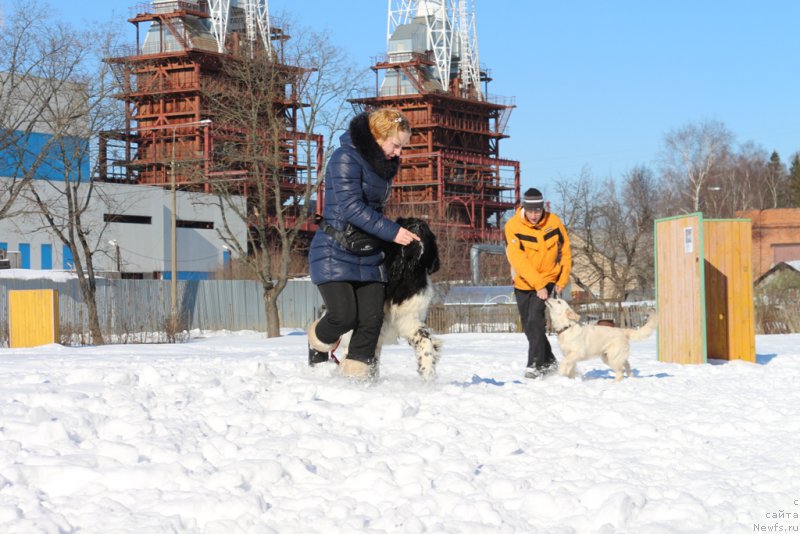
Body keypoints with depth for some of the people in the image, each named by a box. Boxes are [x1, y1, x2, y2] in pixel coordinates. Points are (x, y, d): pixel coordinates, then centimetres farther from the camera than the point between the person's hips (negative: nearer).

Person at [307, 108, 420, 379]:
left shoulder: (384, 164, 12)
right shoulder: (346, 157, -14)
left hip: (368, 255, 7)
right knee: (344, 315, -16)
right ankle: (318, 343, 16)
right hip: (334, 252, -7)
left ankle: (355, 376, 4)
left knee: (372, 319, -5)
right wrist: (391, 231, -24)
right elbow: (351, 207, -22)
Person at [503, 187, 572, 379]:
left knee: (535, 320, -18)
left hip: (547, 281, -2)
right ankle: (548, 361, 27)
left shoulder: (553, 222, -11)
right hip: (523, 283, 2)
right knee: (529, 326, 10)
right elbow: (518, 259, -24)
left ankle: (536, 365, -15)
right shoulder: (512, 226, -18)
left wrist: (562, 281, -3)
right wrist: (538, 284, -29)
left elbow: (565, 252, 1)